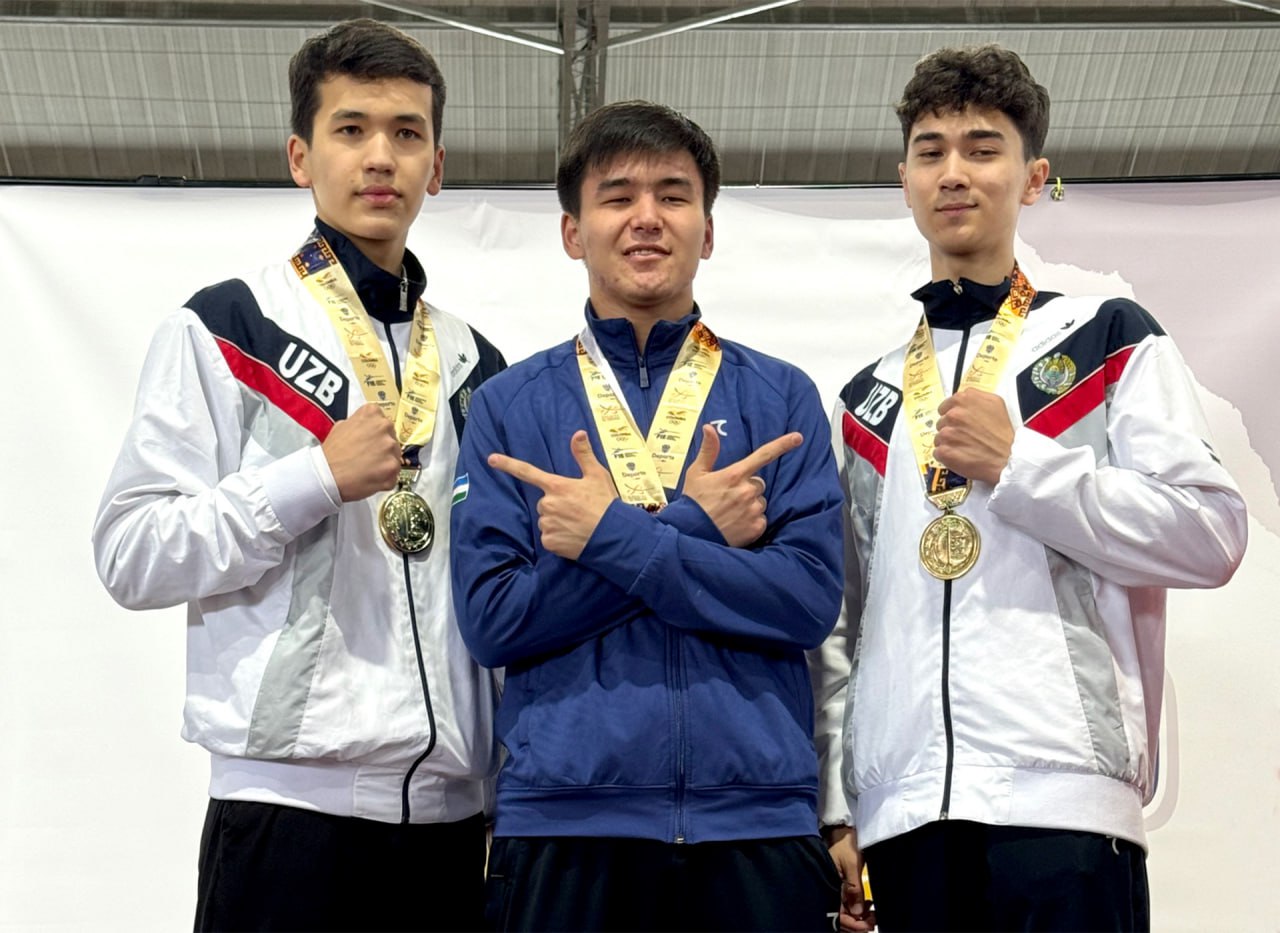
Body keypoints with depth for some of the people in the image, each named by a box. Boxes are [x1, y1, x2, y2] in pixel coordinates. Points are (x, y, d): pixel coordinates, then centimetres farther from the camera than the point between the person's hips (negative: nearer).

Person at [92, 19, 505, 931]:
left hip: (453, 808, 5)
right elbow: (131, 554, -6)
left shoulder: (473, 362, 13)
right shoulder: (225, 329, 0)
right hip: (292, 800, -4)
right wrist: (317, 478, -14)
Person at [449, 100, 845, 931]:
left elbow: (811, 601, -5)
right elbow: (492, 619, -5)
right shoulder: (510, 405, 4)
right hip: (565, 820, 0)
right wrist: (690, 525, -11)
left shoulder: (782, 398, 5)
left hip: (759, 815, 1)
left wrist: (612, 536, -12)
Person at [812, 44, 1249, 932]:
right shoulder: (868, 399, 17)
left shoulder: (1111, 340, 8)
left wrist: (1017, 462, -9)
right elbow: (843, 622, 15)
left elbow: (1209, 536, -3)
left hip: (1062, 794, -3)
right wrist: (834, 809, 9)